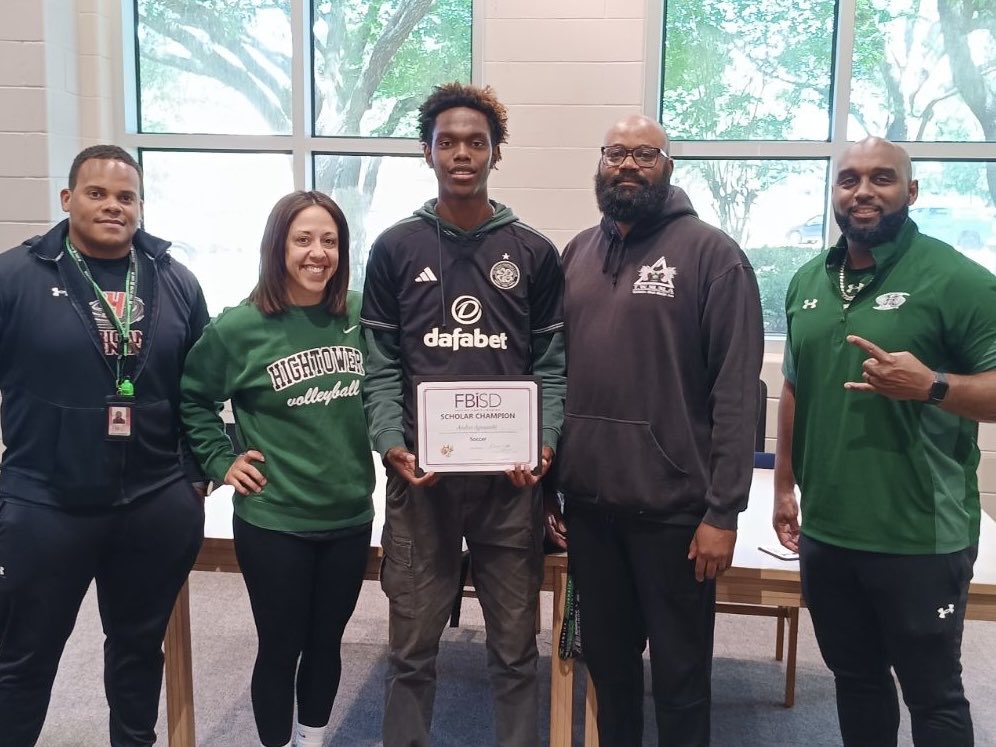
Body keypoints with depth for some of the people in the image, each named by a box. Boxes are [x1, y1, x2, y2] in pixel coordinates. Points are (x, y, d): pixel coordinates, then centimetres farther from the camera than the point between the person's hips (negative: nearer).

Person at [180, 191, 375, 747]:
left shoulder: (360, 315, -1)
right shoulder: (241, 327, -11)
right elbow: (190, 398, 1)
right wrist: (221, 460, -6)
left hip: (350, 515, 4)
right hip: (274, 521, -3)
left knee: (326, 643, 18)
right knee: (281, 647, 10)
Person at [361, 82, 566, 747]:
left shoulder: (535, 254, 5)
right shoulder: (395, 249, 4)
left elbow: (552, 367, 4)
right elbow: (381, 367, 3)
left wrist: (544, 444, -11)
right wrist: (390, 443, -12)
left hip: (510, 477, 0)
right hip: (420, 475, 0)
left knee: (515, 649, 12)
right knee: (412, 649, 13)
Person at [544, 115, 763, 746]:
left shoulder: (712, 254, -6)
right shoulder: (577, 254, 10)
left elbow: (737, 392, -11)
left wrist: (723, 510, -15)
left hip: (674, 505, -4)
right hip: (587, 500, 5)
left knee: (679, 669, 11)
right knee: (606, 657, 20)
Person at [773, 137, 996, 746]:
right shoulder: (807, 282, 8)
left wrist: (931, 385, -29)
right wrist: (784, 485, 15)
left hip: (922, 538, -5)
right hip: (826, 531, 6)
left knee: (932, 692, 11)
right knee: (854, 680, 21)